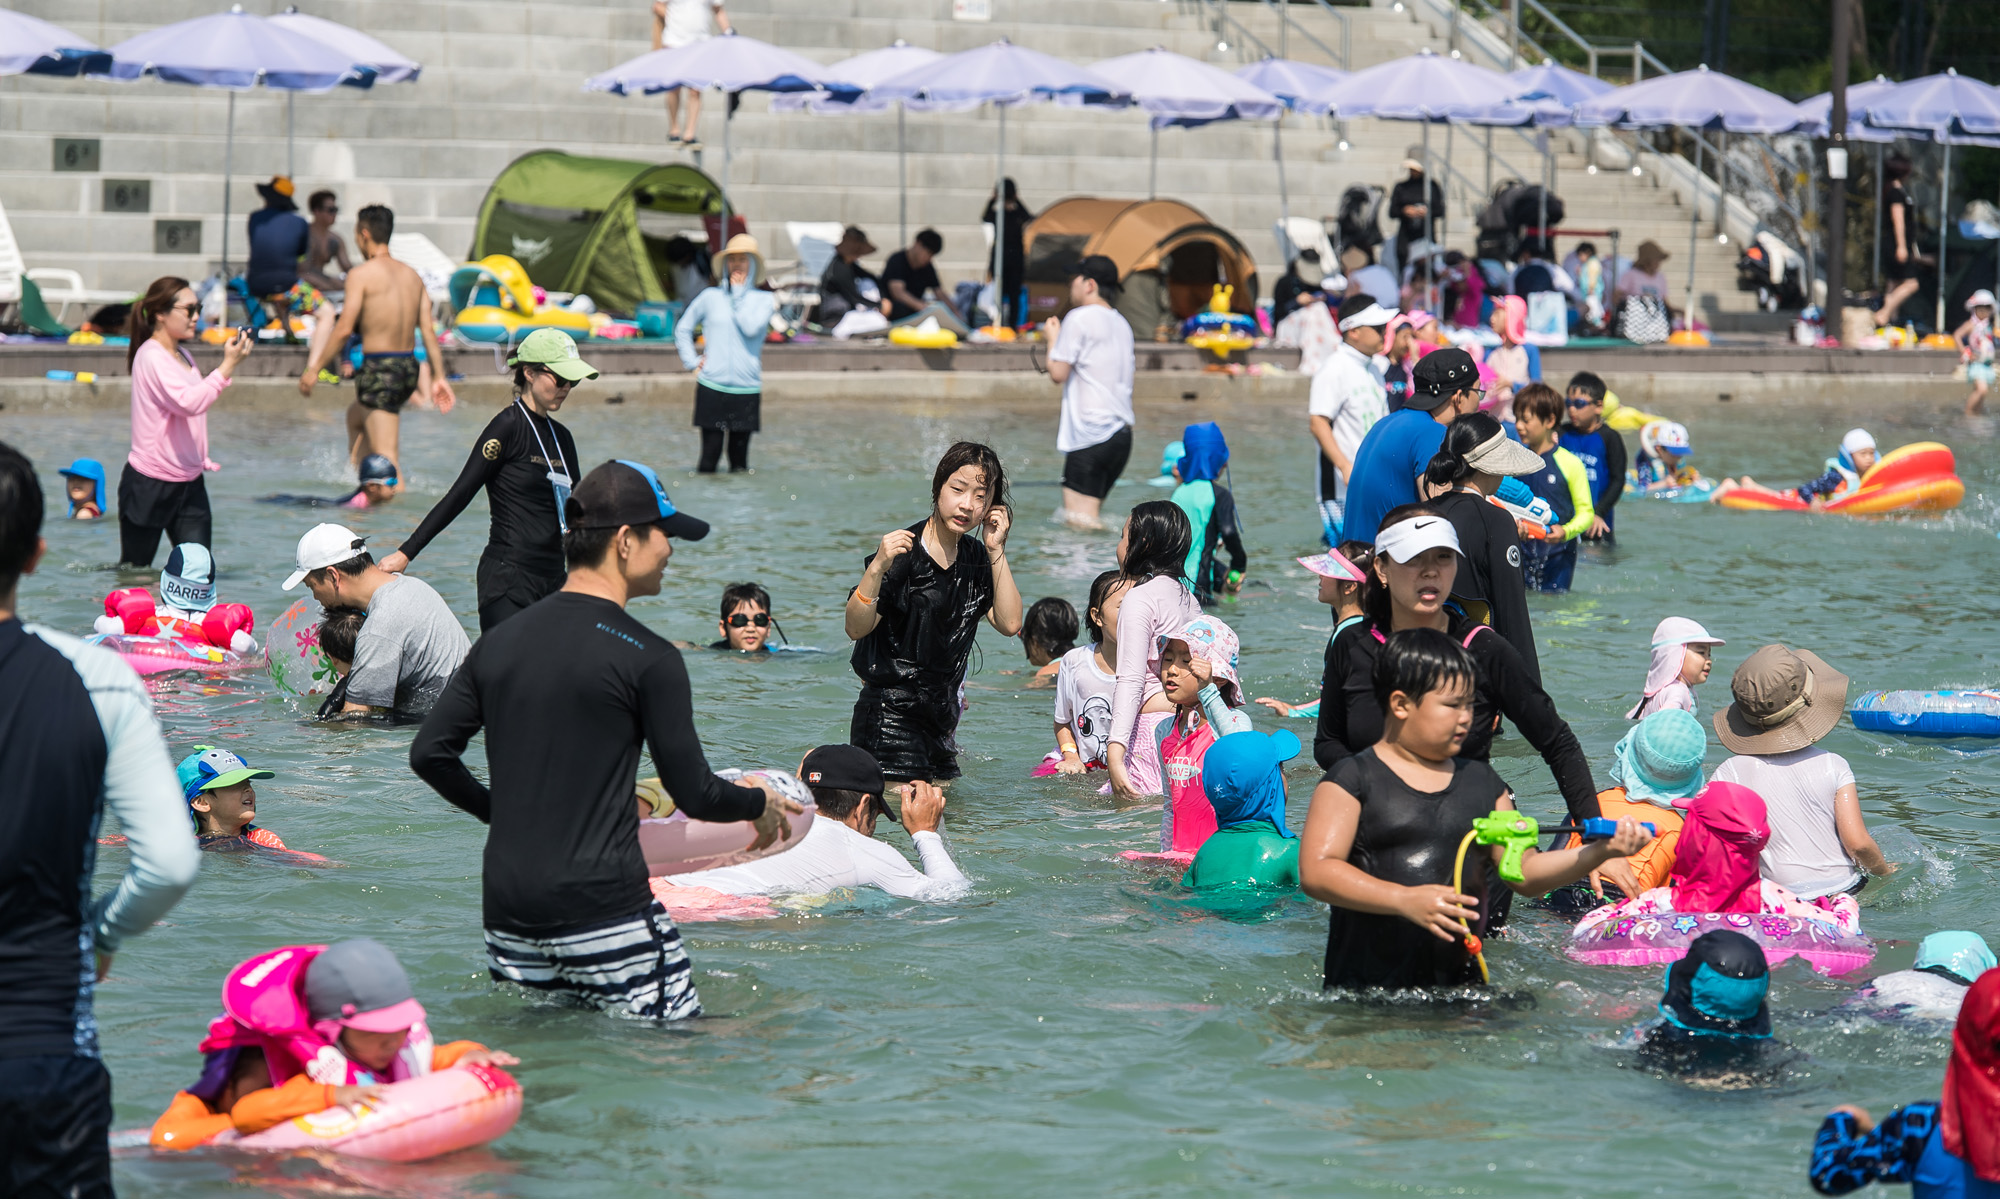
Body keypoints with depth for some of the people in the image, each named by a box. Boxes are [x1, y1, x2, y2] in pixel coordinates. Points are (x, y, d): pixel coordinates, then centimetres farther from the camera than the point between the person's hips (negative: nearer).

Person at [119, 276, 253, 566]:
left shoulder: (184, 356, 13)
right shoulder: (151, 356, -14)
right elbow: (189, 402, -28)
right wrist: (228, 365, -30)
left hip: (189, 484, 7)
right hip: (149, 485, -7)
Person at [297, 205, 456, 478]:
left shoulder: (361, 274, -9)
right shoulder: (412, 276, 11)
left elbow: (344, 330, -13)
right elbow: (428, 331, 7)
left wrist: (314, 369, -6)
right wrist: (439, 377, 10)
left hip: (379, 370, -8)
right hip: (409, 368, 8)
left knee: (385, 454, -8)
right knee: (356, 415, 32)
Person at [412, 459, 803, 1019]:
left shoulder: (500, 641, 10)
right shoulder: (647, 657, -8)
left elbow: (430, 753, 11)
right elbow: (695, 795, -5)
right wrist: (761, 804, 15)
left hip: (507, 909, 6)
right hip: (604, 909, -6)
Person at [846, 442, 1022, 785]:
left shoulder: (975, 557, 7)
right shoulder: (905, 553, -14)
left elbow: (1009, 624, -1)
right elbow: (856, 628, -21)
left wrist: (996, 550, -4)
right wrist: (877, 568, -37)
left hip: (939, 717, 7)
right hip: (889, 715, -7)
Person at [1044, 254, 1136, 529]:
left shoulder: (1079, 318, -7)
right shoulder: (1121, 324, 18)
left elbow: (1058, 374, -10)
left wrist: (1052, 338, 7)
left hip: (1091, 434, -9)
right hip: (1122, 431, 9)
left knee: (1081, 520, -13)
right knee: (1089, 516, 13)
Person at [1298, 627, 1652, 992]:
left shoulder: (1482, 782, 19)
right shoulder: (1354, 779, 3)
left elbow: (1524, 873, 20)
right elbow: (1315, 871, -8)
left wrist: (1601, 852, 4)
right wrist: (1405, 900, -20)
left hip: (1460, 979, 4)